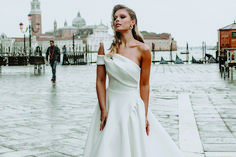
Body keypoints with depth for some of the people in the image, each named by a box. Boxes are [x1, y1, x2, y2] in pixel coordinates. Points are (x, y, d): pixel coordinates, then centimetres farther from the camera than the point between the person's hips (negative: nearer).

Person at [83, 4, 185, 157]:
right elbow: (100, 81, -2)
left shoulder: (143, 49, -8)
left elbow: (144, 85, -5)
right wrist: (103, 110, -8)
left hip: (132, 105, -2)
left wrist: (145, 115, -6)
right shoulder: (106, 47, -2)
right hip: (110, 105, 2)